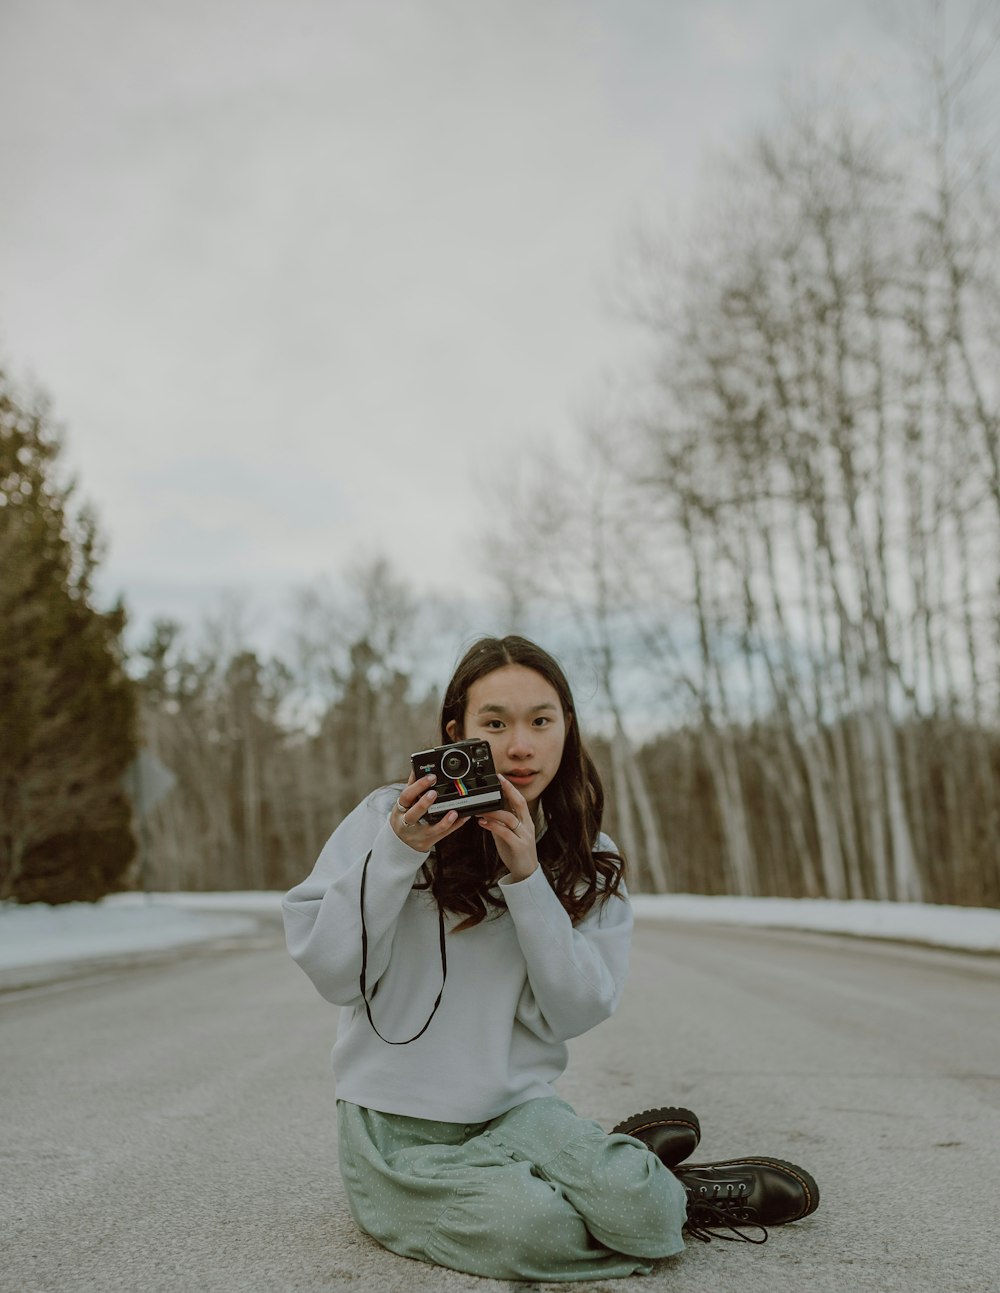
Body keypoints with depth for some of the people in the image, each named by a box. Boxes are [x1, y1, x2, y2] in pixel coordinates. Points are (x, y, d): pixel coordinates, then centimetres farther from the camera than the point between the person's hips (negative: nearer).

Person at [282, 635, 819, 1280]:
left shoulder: (591, 863, 4)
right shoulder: (389, 817, -6)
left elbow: (574, 1013, -7)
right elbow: (330, 969, -10)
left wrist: (527, 877, -17)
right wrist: (397, 853, -22)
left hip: (518, 1109, 2)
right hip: (396, 1128, -2)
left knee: (637, 1207, -26)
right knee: (531, 1226, -29)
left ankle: (626, 1161, 7)